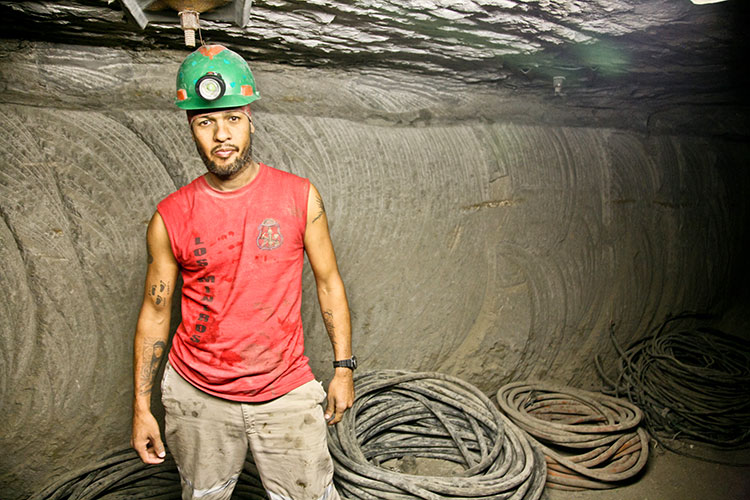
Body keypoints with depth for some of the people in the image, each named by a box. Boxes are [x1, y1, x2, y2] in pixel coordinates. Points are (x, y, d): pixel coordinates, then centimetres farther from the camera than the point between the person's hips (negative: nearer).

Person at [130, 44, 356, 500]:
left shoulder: (300, 196, -6)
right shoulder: (171, 217, -5)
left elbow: (328, 282, 2)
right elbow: (155, 312, 3)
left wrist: (344, 367, 1)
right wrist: (142, 405, 4)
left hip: (286, 393, -1)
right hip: (196, 395, 1)